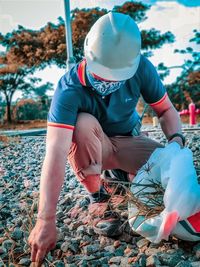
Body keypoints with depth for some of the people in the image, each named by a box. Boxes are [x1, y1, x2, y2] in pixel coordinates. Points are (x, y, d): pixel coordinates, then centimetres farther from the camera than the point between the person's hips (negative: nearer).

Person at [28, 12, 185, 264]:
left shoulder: (142, 69, -24)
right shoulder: (69, 89, -34)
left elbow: (166, 110, -9)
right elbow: (55, 154, -44)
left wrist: (176, 140, -31)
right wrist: (46, 221, -49)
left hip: (128, 141, 3)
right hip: (89, 147, -2)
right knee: (83, 123, -37)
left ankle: (122, 175, 10)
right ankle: (96, 195, -12)